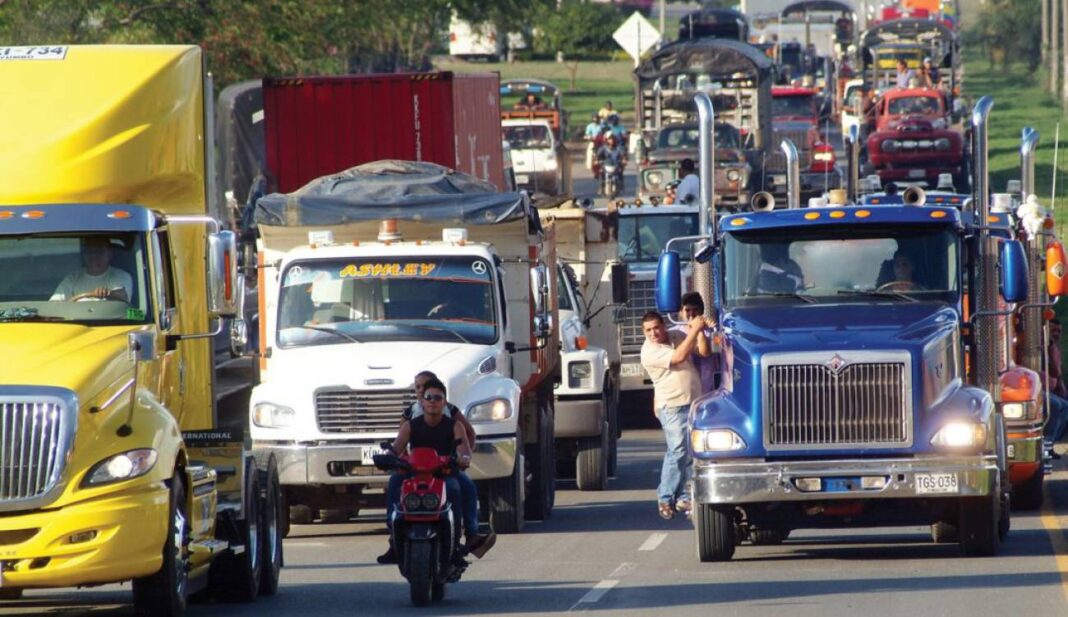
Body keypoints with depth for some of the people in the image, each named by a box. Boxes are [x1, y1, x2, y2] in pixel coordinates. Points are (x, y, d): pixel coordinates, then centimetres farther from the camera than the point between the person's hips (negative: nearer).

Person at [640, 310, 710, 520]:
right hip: (672, 407, -6)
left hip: (693, 403, 7)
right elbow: (679, 357, -23)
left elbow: (703, 351, 9)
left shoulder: (677, 336, 8)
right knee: (678, 451, -14)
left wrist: (700, 330, -7)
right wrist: (694, 330, -19)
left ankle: (684, 498, 12)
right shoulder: (649, 351, -12)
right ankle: (665, 498, -7)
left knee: (692, 454, 6)